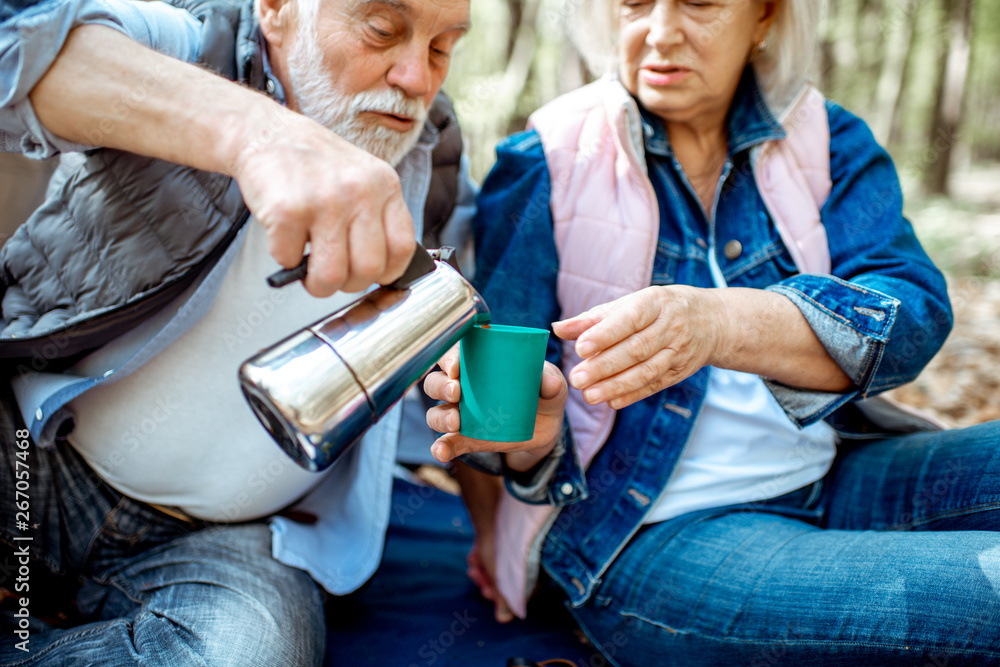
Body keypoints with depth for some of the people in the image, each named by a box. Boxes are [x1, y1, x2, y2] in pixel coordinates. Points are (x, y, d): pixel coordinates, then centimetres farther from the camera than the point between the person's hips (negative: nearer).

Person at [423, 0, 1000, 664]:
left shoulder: (831, 141, 4)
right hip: (648, 540, -5)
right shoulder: (545, 164, -3)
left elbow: (915, 313, -15)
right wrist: (532, 434, -30)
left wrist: (721, 322, -34)